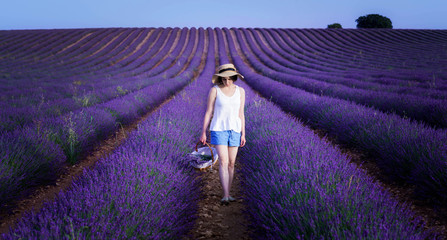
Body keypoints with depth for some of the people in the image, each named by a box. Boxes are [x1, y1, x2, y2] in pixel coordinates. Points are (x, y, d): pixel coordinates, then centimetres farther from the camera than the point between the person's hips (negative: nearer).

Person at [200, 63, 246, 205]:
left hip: (234, 130, 3)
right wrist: (203, 133, -3)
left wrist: (243, 134, 3)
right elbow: (208, 112, -3)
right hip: (219, 130, -3)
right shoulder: (214, 90, -6)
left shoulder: (240, 91, 2)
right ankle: (226, 196, -15)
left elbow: (241, 114, 6)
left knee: (231, 163, 7)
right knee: (223, 162, -15)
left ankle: (227, 194, 19)